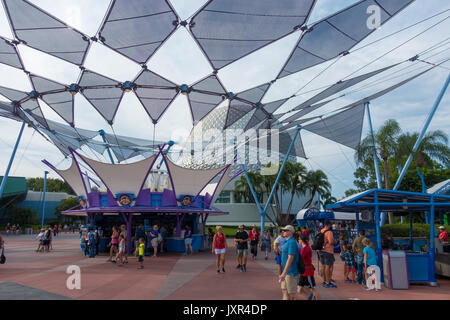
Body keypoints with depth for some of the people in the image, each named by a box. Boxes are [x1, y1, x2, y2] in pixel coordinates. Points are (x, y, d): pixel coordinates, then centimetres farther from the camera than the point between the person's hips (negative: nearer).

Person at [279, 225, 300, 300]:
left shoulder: (292, 242, -18)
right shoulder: (287, 242, 13)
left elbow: (290, 258, -23)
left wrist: (284, 273, -25)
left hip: (291, 272, -9)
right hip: (286, 272, 9)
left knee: (292, 294, 0)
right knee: (285, 291, 11)